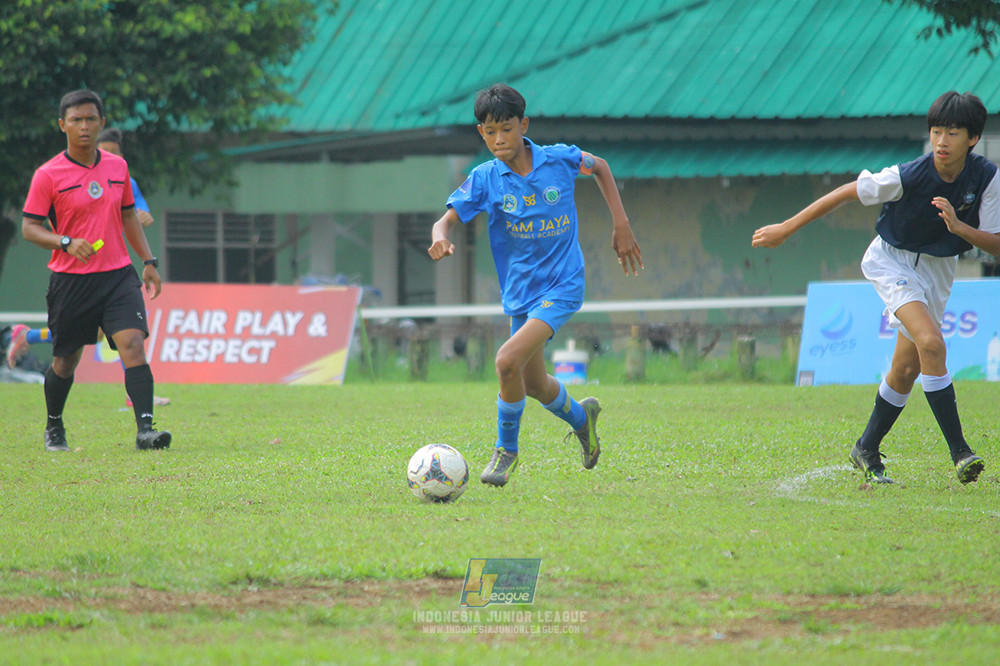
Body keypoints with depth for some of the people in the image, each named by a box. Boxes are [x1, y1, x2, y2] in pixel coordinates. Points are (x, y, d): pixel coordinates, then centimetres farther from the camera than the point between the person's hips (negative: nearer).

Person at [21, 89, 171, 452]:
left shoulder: (117, 166, 8)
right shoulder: (48, 175, -6)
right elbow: (29, 227, -6)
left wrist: (148, 261, 14)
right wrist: (66, 242, -22)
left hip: (118, 275, 2)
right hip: (71, 281, -2)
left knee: (133, 344, -17)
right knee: (66, 361, 9)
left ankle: (145, 429, -23)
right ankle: (54, 427, 34)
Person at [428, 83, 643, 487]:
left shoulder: (559, 161, -9)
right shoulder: (485, 180, -7)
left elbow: (599, 167, 12)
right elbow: (447, 219, -12)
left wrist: (621, 225, 7)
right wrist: (441, 238, -37)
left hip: (562, 285, -4)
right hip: (520, 292, 4)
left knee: (509, 360, -23)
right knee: (533, 384, 14)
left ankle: (506, 449, -2)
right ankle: (579, 416, 48)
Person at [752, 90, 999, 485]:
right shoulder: (908, 177, -28)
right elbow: (844, 194, -18)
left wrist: (958, 227, -35)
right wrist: (785, 230, -15)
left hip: (937, 269, 5)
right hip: (892, 260, -5)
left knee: (906, 370, 9)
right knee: (931, 344, -26)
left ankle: (866, 451, 29)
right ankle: (959, 451, -25)